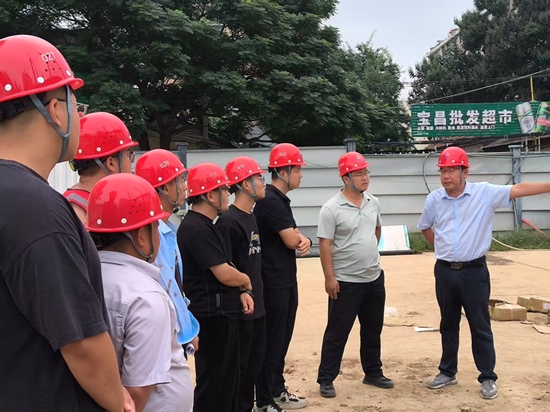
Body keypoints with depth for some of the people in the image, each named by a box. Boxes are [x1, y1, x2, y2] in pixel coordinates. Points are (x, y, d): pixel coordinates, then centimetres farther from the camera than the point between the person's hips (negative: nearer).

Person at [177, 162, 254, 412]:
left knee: (228, 379, 20)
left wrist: (242, 292, 3)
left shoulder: (206, 225, 13)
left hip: (222, 314, 10)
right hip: (212, 317, -10)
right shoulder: (197, 229, -19)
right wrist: (246, 281, -1)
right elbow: (225, 274, -21)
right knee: (213, 384, -2)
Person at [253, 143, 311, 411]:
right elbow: (291, 241, -20)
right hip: (273, 284, -10)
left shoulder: (281, 199, 14)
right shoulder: (270, 200, -17)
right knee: (271, 341, -1)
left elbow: (295, 237, 13)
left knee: (283, 339, 17)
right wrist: (300, 237, 3)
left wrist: (305, 241, -10)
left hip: (287, 282, 10)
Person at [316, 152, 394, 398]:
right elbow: (324, 245, -16)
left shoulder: (373, 203, 4)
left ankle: (373, 373, 33)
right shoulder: (331, 208, -16)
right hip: (345, 282, -6)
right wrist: (329, 278, -19)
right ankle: (326, 379, 13)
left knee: (372, 330, 18)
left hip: (374, 278, 7)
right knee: (337, 332, 1)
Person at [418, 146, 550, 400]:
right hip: (445, 272, 3)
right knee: (448, 324, 15)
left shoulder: (485, 193, -8)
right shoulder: (434, 199, 0)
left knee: (480, 327, 5)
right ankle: (448, 372, 29)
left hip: (474, 272, -3)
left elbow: (518, 190, -19)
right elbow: (425, 227, 17)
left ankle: (487, 378, 18)